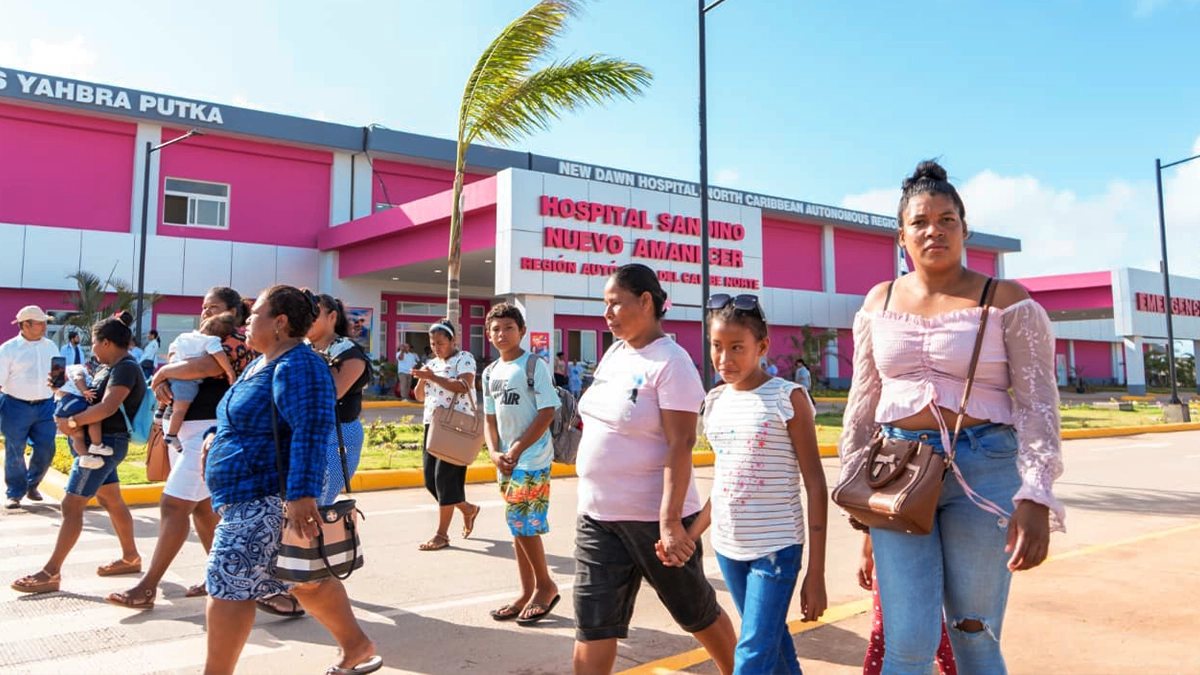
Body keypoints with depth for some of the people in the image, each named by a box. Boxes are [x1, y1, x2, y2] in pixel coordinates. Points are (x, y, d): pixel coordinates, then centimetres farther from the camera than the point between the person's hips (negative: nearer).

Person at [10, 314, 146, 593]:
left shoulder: (125, 368, -19)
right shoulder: (110, 367, 13)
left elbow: (107, 407, -30)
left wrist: (73, 421, -22)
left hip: (105, 443, -10)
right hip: (99, 442, 10)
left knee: (71, 505, -6)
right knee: (111, 500, 16)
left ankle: (50, 573, 0)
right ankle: (131, 558, 27)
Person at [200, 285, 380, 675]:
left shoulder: (298, 366, -19)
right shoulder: (262, 363, 14)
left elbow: (311, 431, -30)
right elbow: (246, 420, 30)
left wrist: (302, 495, -36)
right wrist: (216, 434, 12)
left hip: (265, 499, -10)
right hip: (253, 497, 10)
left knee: (228, 584, -3)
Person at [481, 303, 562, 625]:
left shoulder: (535, 365, -9)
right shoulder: (490, 373, 11)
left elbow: (547, 412, -14)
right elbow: (490, 419, 14)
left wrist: (517, 450, -16)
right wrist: (494, 453, -3)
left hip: (532, 459, -7)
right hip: (506, 461, 7)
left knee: (524, 524, -8)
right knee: (517, 526, 11)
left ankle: (545, 586, 12)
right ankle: (528, 593, 22)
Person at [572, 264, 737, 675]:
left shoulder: (670, 362, -15)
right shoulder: (614, 354, 8)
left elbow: (680, 446, -21)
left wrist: (669, 521, -25)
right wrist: (592, 499, 19)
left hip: (653, 517, -6)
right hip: (597, 515, 7)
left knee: (696, 612, 15)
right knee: (592, 625, 6)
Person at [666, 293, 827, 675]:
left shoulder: (788, 398, -11)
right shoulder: (715, 402, 5)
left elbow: (815, 485, -9)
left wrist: (816, 573, -11)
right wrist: (688, 535, 6)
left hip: (776, 547, -5)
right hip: (727, 547, 6)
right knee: (772, 643, 19)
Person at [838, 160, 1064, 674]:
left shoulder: (1006, 302, -2)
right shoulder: (880, 302, 7)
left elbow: (1038, 403, -6)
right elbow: (863, 400, 11)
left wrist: (1036, 496, -15)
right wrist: (852, 481, 10)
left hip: (983, 470, -2)